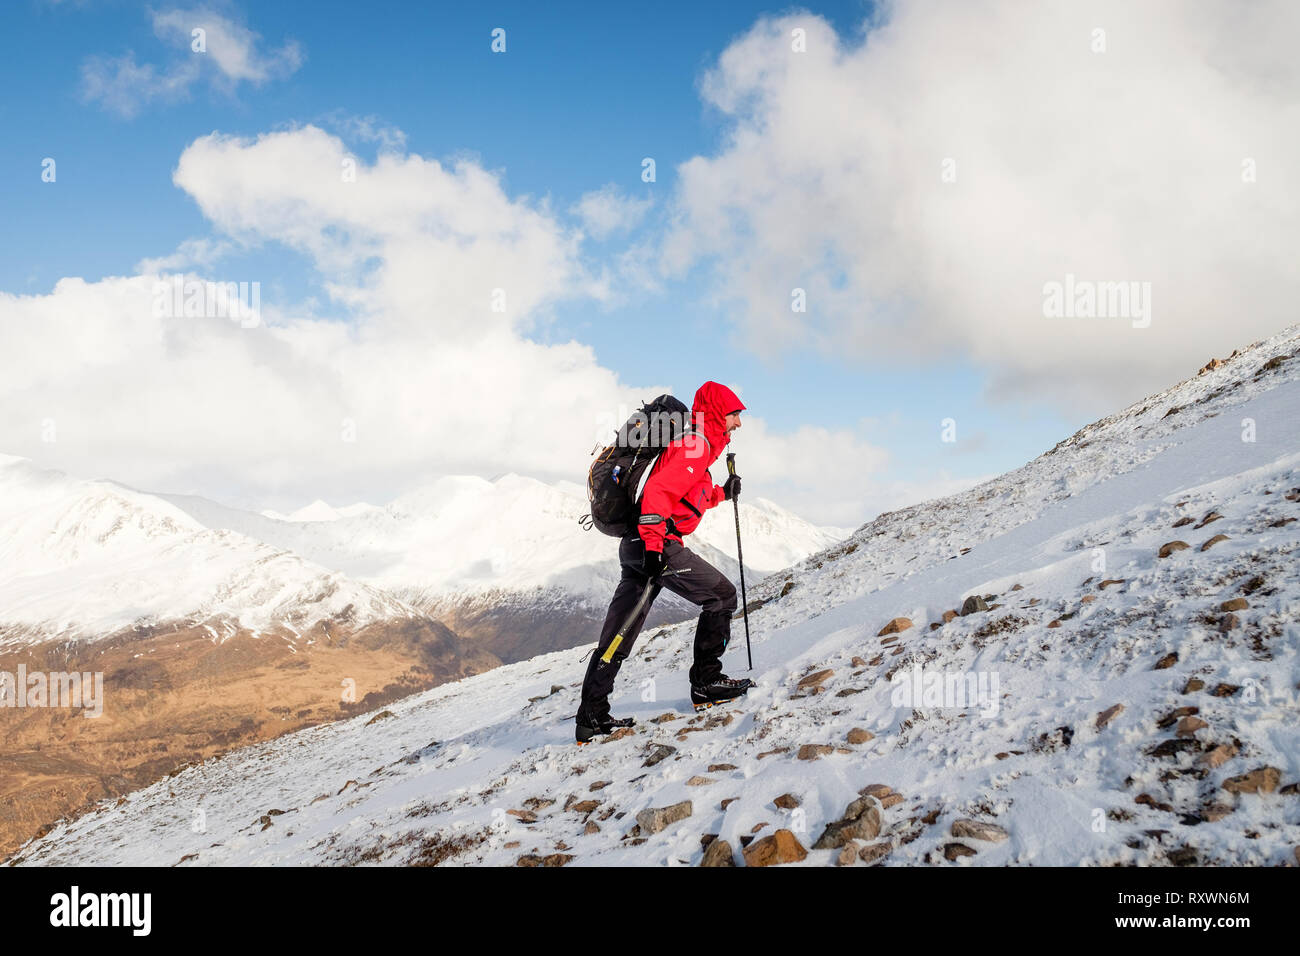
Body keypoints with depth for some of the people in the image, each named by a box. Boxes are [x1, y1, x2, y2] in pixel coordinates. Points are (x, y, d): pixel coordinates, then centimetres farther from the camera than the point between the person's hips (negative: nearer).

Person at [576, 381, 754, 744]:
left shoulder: (695, 445, 24)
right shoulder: (694, 444, -8)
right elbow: (659, 491, -21)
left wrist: (721, 494, 26)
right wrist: (653, 544, -28)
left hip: (639, 546, 10)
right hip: (657, 545, -10)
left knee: (618, 634, 8)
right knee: (721, 595, 0)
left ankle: (592, 716, 10)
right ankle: (706, 680, 4)